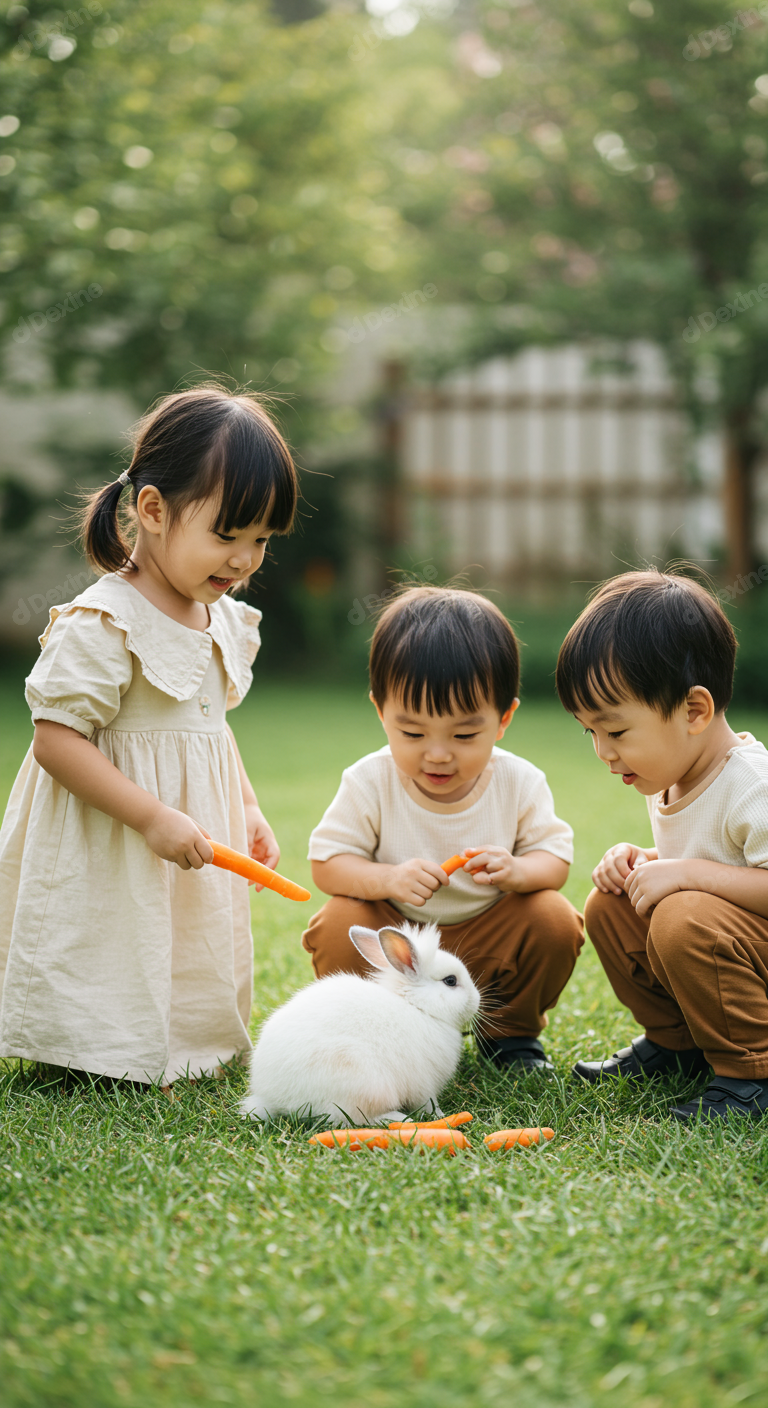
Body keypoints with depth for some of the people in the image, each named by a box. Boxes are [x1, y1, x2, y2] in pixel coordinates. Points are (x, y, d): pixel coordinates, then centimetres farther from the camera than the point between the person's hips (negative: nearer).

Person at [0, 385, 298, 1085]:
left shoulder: (225, 619, 6)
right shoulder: (102, 626, -21)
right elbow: (57, 740, -24)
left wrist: (249, 810, 10)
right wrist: (154, 817, -27)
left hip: (198, 830, 8)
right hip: (110, 860, -8)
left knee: (191, 981, 18)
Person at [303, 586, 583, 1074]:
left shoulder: (519, 782, -12)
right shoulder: (369, 783, -16)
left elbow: (555, 858, -8)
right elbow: (327, 863, -14)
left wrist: (515, 871, -33)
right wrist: (387, 879, -35)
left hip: (490, 938, 1)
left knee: (555, 920, -23)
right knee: (340, 929, -29)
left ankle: (512, 1032, 5)